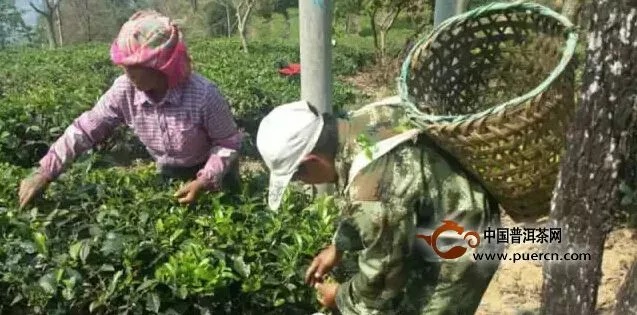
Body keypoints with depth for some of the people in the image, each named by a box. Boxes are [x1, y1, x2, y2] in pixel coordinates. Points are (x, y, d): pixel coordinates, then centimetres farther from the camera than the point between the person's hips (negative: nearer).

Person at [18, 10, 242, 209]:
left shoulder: (204, 95, -35)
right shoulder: (124, 91, -23)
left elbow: (230, 142, -23)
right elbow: (84, 130, -14)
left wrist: (204, 181, -34)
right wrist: (44, 173, -18)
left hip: (212, 173, -3)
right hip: (169, 173, 4)